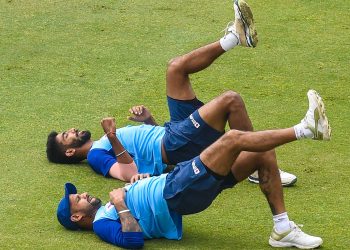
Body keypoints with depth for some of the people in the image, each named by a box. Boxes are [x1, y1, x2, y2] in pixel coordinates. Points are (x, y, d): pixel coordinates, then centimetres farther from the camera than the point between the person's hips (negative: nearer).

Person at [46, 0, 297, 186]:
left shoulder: (104, 144, 28)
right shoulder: (96, 155, 0)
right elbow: (129, 174, -20)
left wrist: (148, 120, 10)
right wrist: (114, 141, -30)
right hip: (175, 145, -9)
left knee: (176, 67, 4)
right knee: (230, 99, -26)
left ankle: (234, 37, 1)